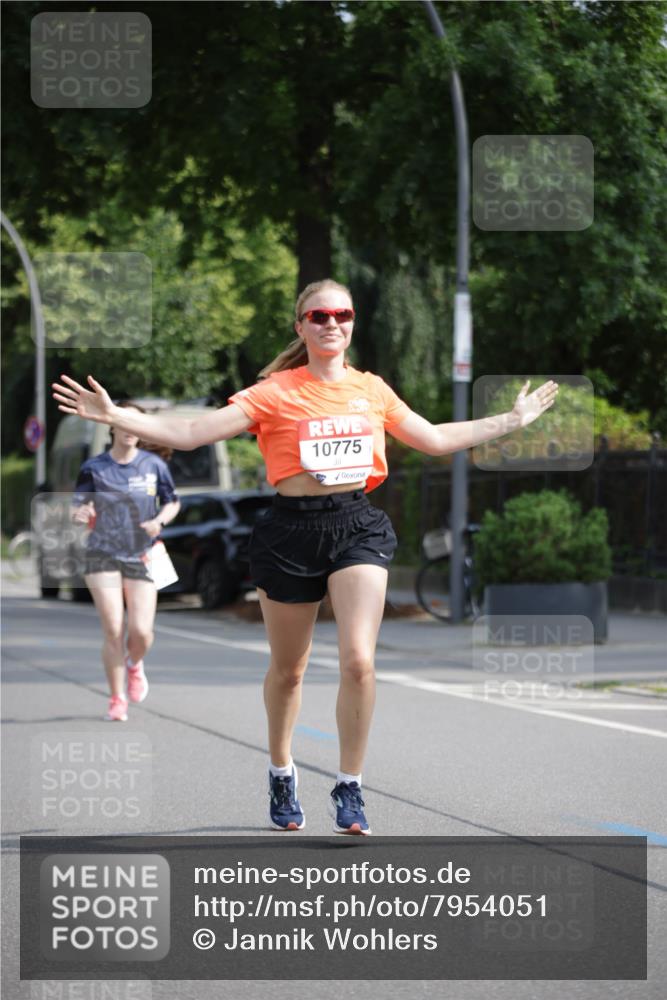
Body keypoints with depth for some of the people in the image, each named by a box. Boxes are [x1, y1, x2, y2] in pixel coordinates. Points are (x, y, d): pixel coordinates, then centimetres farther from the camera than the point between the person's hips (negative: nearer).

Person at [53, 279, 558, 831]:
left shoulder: (372, 390, 9)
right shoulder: (277, 392, -3)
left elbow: (437, 439, 22)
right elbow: (190, 433, -8)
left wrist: (514, 419, 24)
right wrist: (115, 416, -18)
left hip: (358, 526, 2)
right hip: (292, 530, -2)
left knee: (359, 660, -16)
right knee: (288, 669, 11)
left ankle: (349, 788, -2)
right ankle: (281, 773, 37)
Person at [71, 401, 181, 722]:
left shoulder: (154, 465, 3)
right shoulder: (93, 468, 1)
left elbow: (172, 502, 12)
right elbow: (77, 507, 2)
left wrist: (159, 521, -9)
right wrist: (80, 515, -22)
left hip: (142, 558, 1)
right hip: (102, 556, -1)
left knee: (141, 631, -8)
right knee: (113, 631, -7)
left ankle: (134, 664, 29)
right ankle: (116, 701, 6)